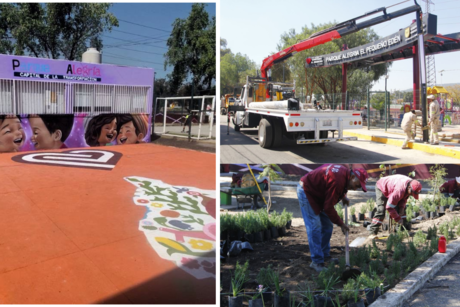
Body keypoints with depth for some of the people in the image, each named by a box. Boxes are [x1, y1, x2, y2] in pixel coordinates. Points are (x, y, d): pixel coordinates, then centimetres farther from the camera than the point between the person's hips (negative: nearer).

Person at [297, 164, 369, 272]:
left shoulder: (344, 172, -4)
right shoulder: (338, 181, -33)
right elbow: (328, 207, -27)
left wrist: (343, 197, 3)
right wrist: (341, 224, -16)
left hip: (318, 193, 10)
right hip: (306, 191, -10)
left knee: (327, 226, 11)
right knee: (315, 228, -12)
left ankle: (325, 255, 24)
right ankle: (317, 262, -5)